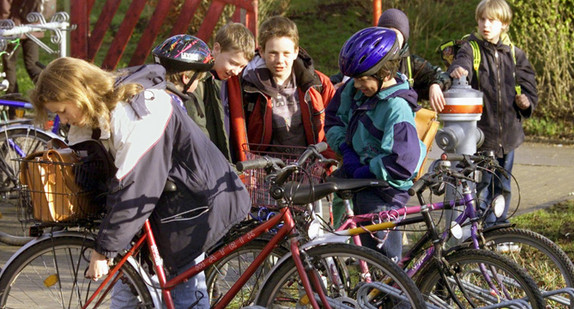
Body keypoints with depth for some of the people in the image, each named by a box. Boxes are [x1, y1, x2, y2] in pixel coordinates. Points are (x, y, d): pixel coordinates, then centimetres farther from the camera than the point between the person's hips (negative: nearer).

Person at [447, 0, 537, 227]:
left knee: (502, 186, 13)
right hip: (480, 133, -3)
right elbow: (462, 62, -25)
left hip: (508, 134, 4)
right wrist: (457, 70, -50)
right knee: (480, 187, 0)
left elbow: (528, 83, 15)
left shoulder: (515, 55, 8)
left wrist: (526, 101, -7)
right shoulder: (471, 49, -3)